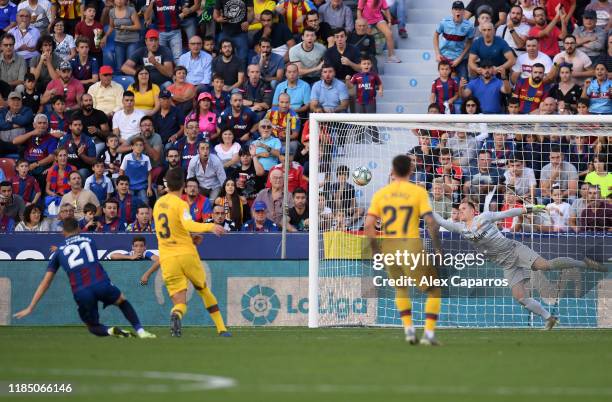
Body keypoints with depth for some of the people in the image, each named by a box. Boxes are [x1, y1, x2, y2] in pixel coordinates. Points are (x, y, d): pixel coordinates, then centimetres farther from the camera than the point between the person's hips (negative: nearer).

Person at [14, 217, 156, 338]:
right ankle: (140, 331, 14)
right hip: (101, 283, 1)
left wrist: (30, 308, 23)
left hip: (81, 292, -1)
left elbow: (45, 282, 18)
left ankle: (110, 331, -11)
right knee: (122, 301, 32)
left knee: (93, 326, 22)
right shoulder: (89, 241, 24)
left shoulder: (59, 251, 21)